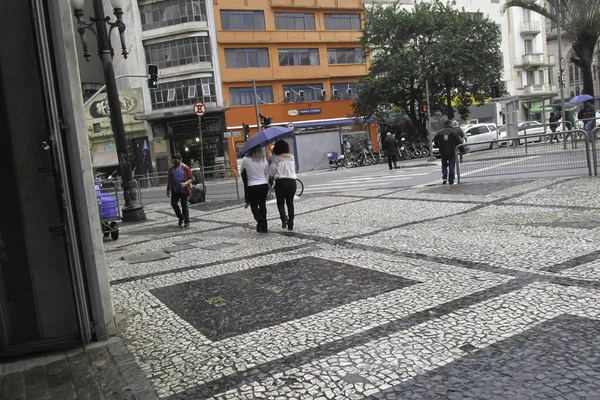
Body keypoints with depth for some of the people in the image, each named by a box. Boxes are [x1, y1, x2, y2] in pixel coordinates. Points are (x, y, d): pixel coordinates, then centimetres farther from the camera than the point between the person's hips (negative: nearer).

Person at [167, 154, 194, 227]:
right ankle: (181, 217, 17)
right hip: (175, 191, 4)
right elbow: (169, 180, 15)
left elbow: (191, 178, -3)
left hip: (183, 190, -4)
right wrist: (168, 190, 13)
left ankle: (187, 221, 12)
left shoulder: (185, 168, -4)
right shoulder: (171, 169, 9)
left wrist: (186, 183, -21)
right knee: (173, 203, -5)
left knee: (184, 205, 1)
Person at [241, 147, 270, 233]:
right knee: (262, 205, 15)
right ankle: (264, 227, 17)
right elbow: (267, 174, 7)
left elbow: (242, 172, 5)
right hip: (264, 185, 3)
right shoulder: (264, 160, -3)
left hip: (252, 186, -3)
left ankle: (260, 220, -12)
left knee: (254, 205, 13)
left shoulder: (245, 160, -10)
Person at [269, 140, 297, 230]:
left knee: (280, 202, 8)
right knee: (290, 202, 12)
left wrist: (273, 176, 13)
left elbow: (271, 173, -6)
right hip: (292, 181, 3)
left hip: (280, 182, -3)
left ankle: (284, 218, -15)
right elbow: (294, 168, 11)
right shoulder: (291, 157, 3)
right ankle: (291, 224, 13)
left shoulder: (276, 158, -7)